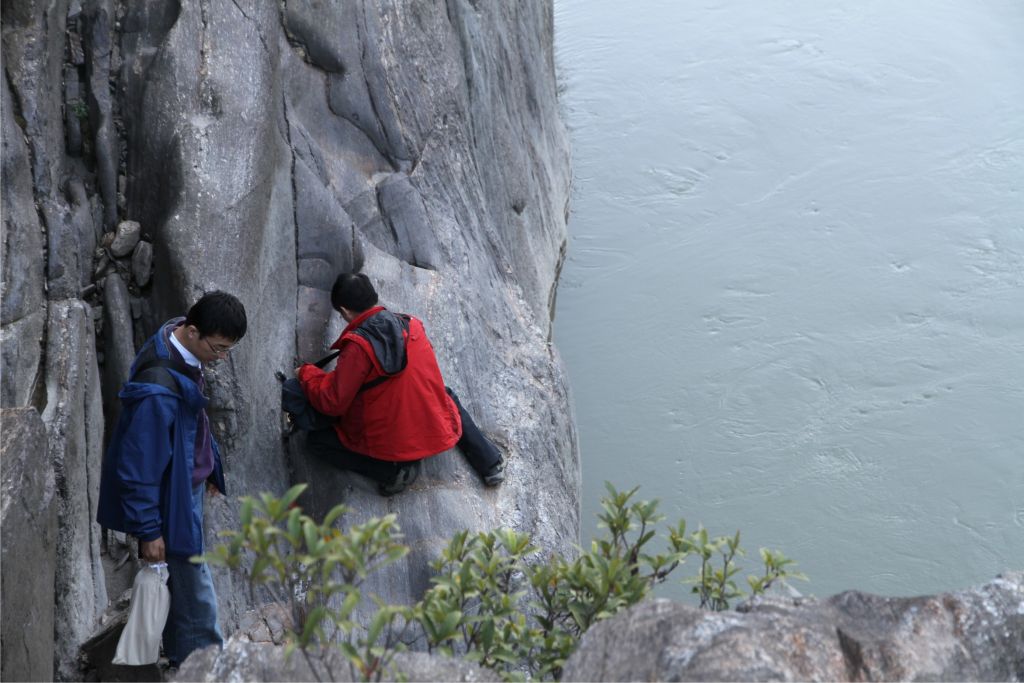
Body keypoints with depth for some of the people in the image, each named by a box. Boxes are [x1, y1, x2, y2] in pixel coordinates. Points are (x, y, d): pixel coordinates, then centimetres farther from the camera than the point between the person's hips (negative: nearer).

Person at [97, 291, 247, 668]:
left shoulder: (181, 345, -5)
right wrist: (147, 529, -19)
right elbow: (139, 463, -27)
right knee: (195, 593, 4)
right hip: (170, 499, -9)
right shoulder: (159, 389, -34)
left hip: (187, 483, 9)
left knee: (185, 580, 24)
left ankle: (181, 657, 42)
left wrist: (210, 468, 22)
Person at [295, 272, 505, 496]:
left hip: (392, 445, -6)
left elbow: (332, 402, -17)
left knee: (315, 439, 8)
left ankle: (393, 471, -5)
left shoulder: (358, 346, -20)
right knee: (448, 396, 39)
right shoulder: (411, 325, -1)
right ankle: (489, 462, 23)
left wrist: (307, 373, 1)